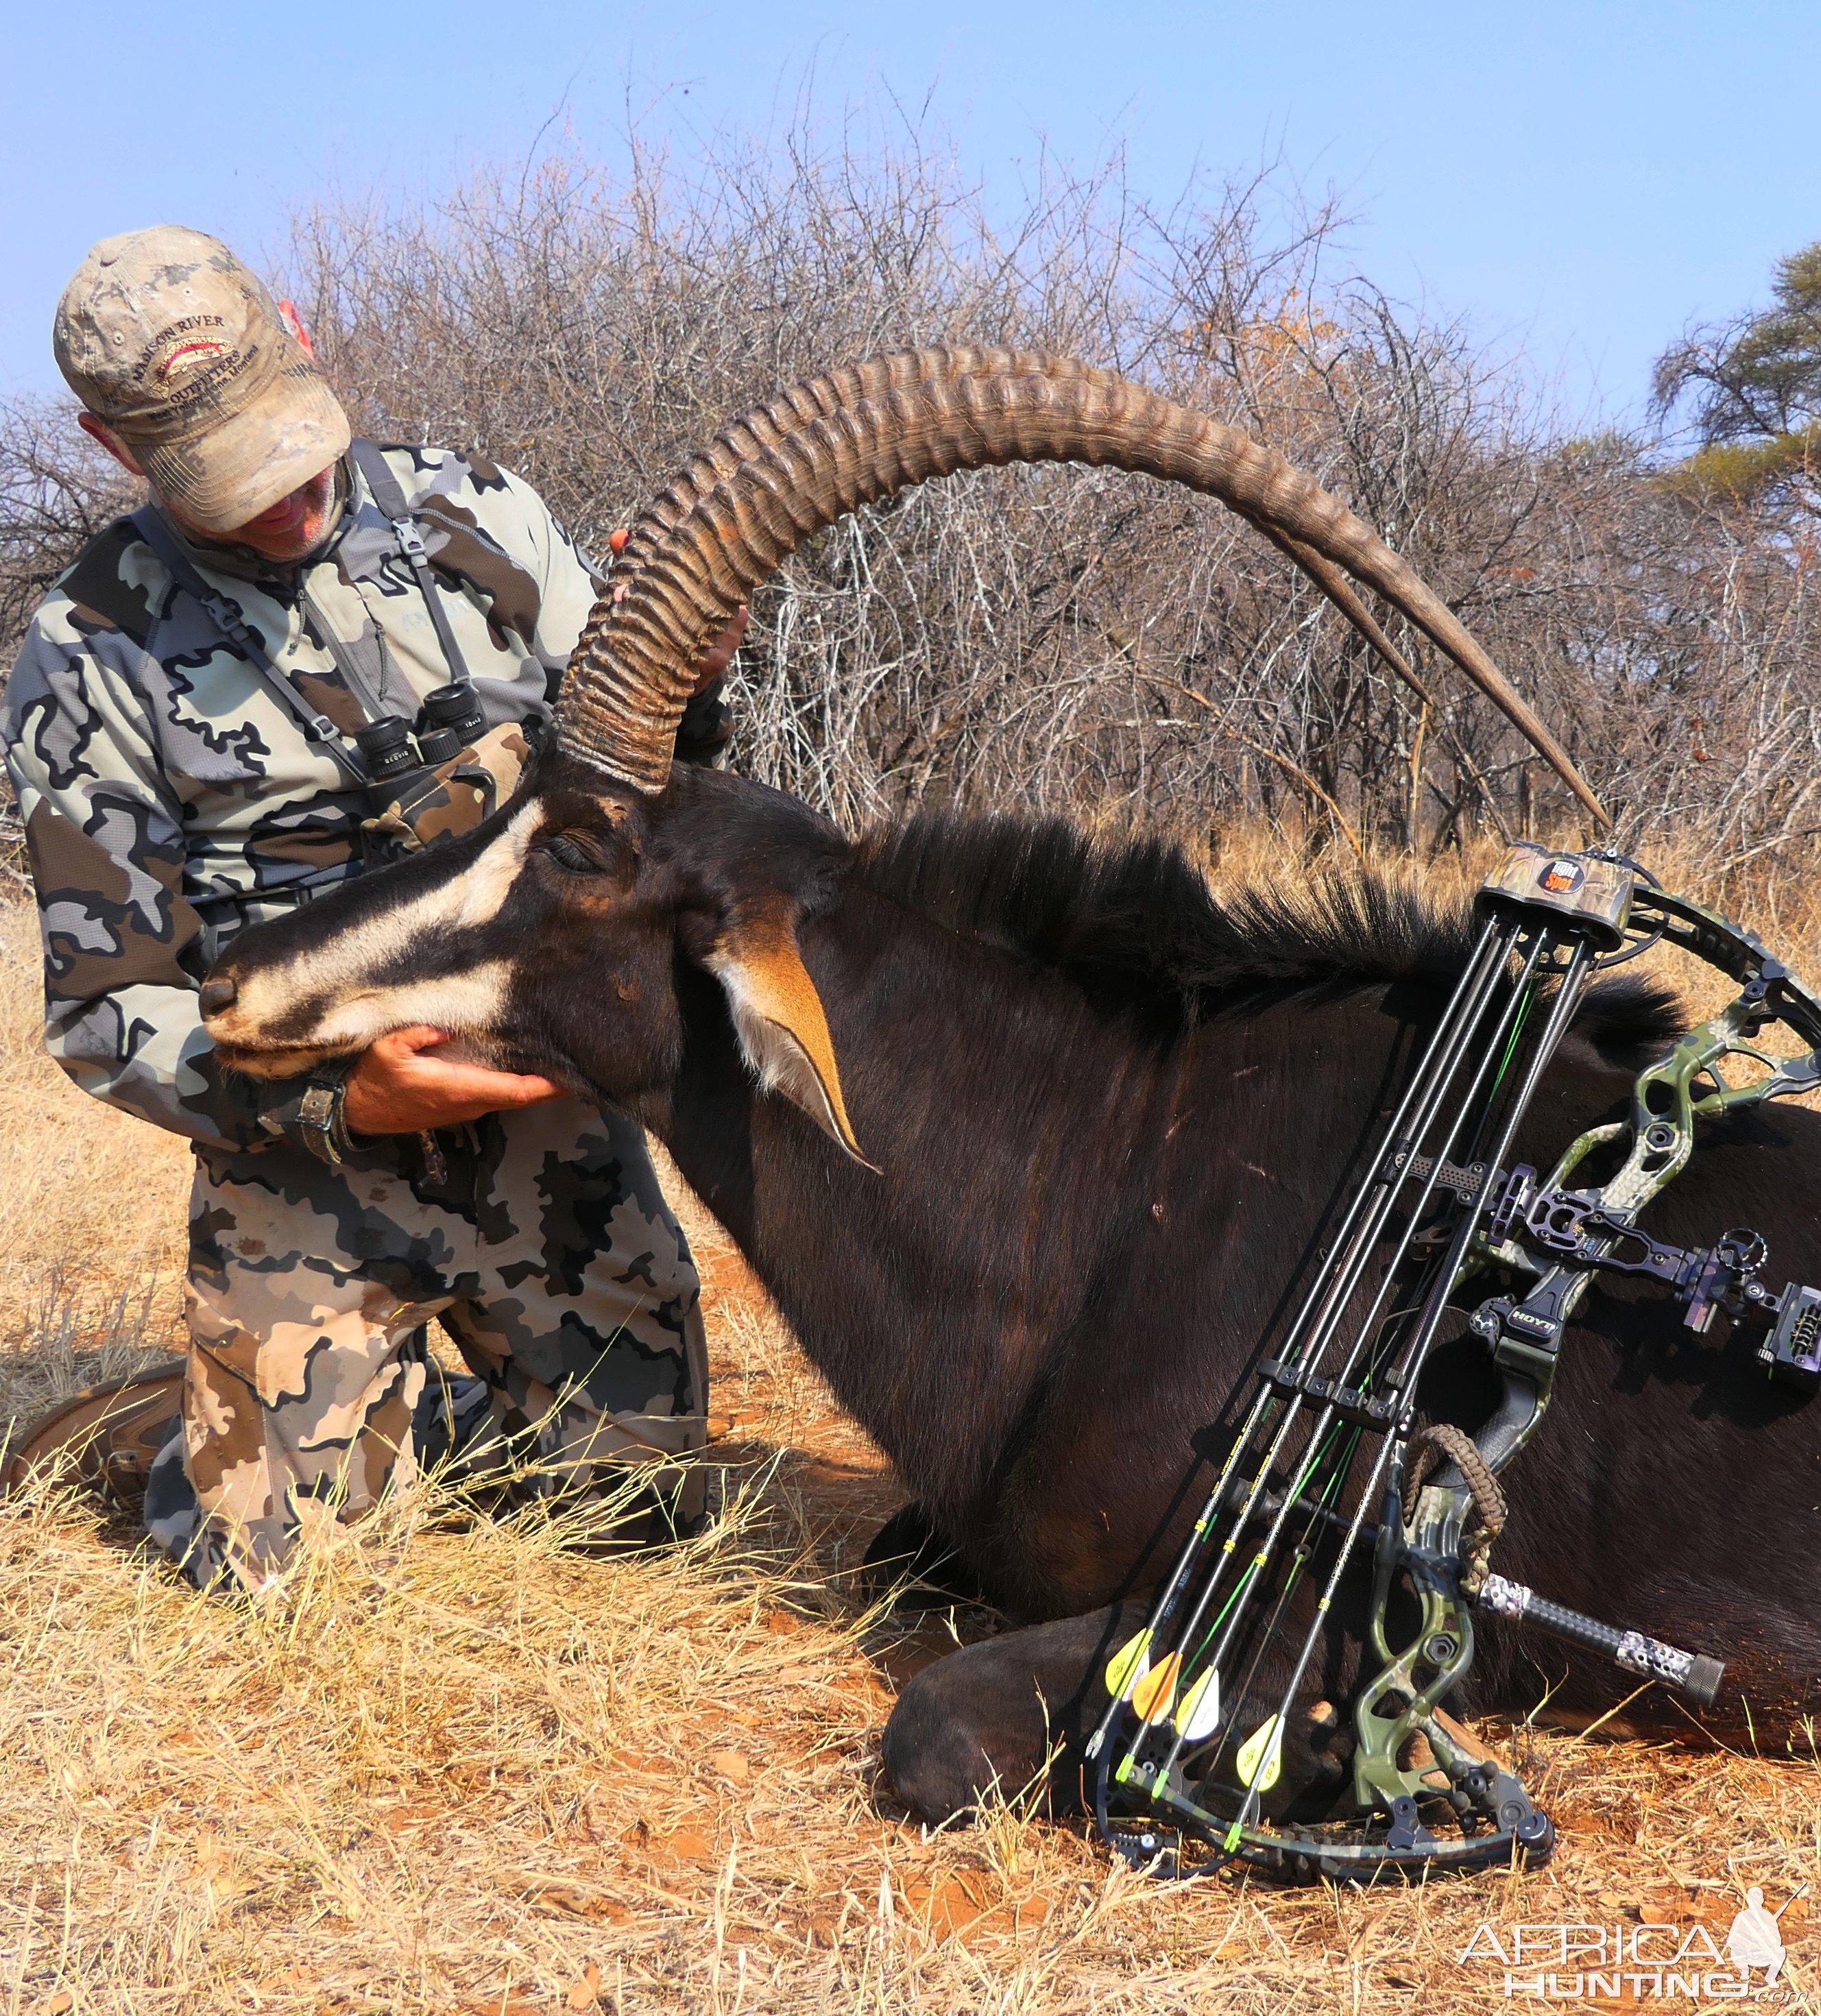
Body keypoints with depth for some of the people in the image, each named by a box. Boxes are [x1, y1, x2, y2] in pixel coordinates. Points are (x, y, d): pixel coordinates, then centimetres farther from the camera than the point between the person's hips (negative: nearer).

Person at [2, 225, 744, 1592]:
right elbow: (110, 1014, -8)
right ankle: (183, 1428, 33)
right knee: (267, 1565, 1)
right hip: (314, 1162, -2)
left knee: (643, 1516, 10)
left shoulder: (478, 518, -2)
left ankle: (434, 1412, 38)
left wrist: (687, 685, -17)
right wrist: (341, 1101, -24)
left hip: (548, 1118, 3)